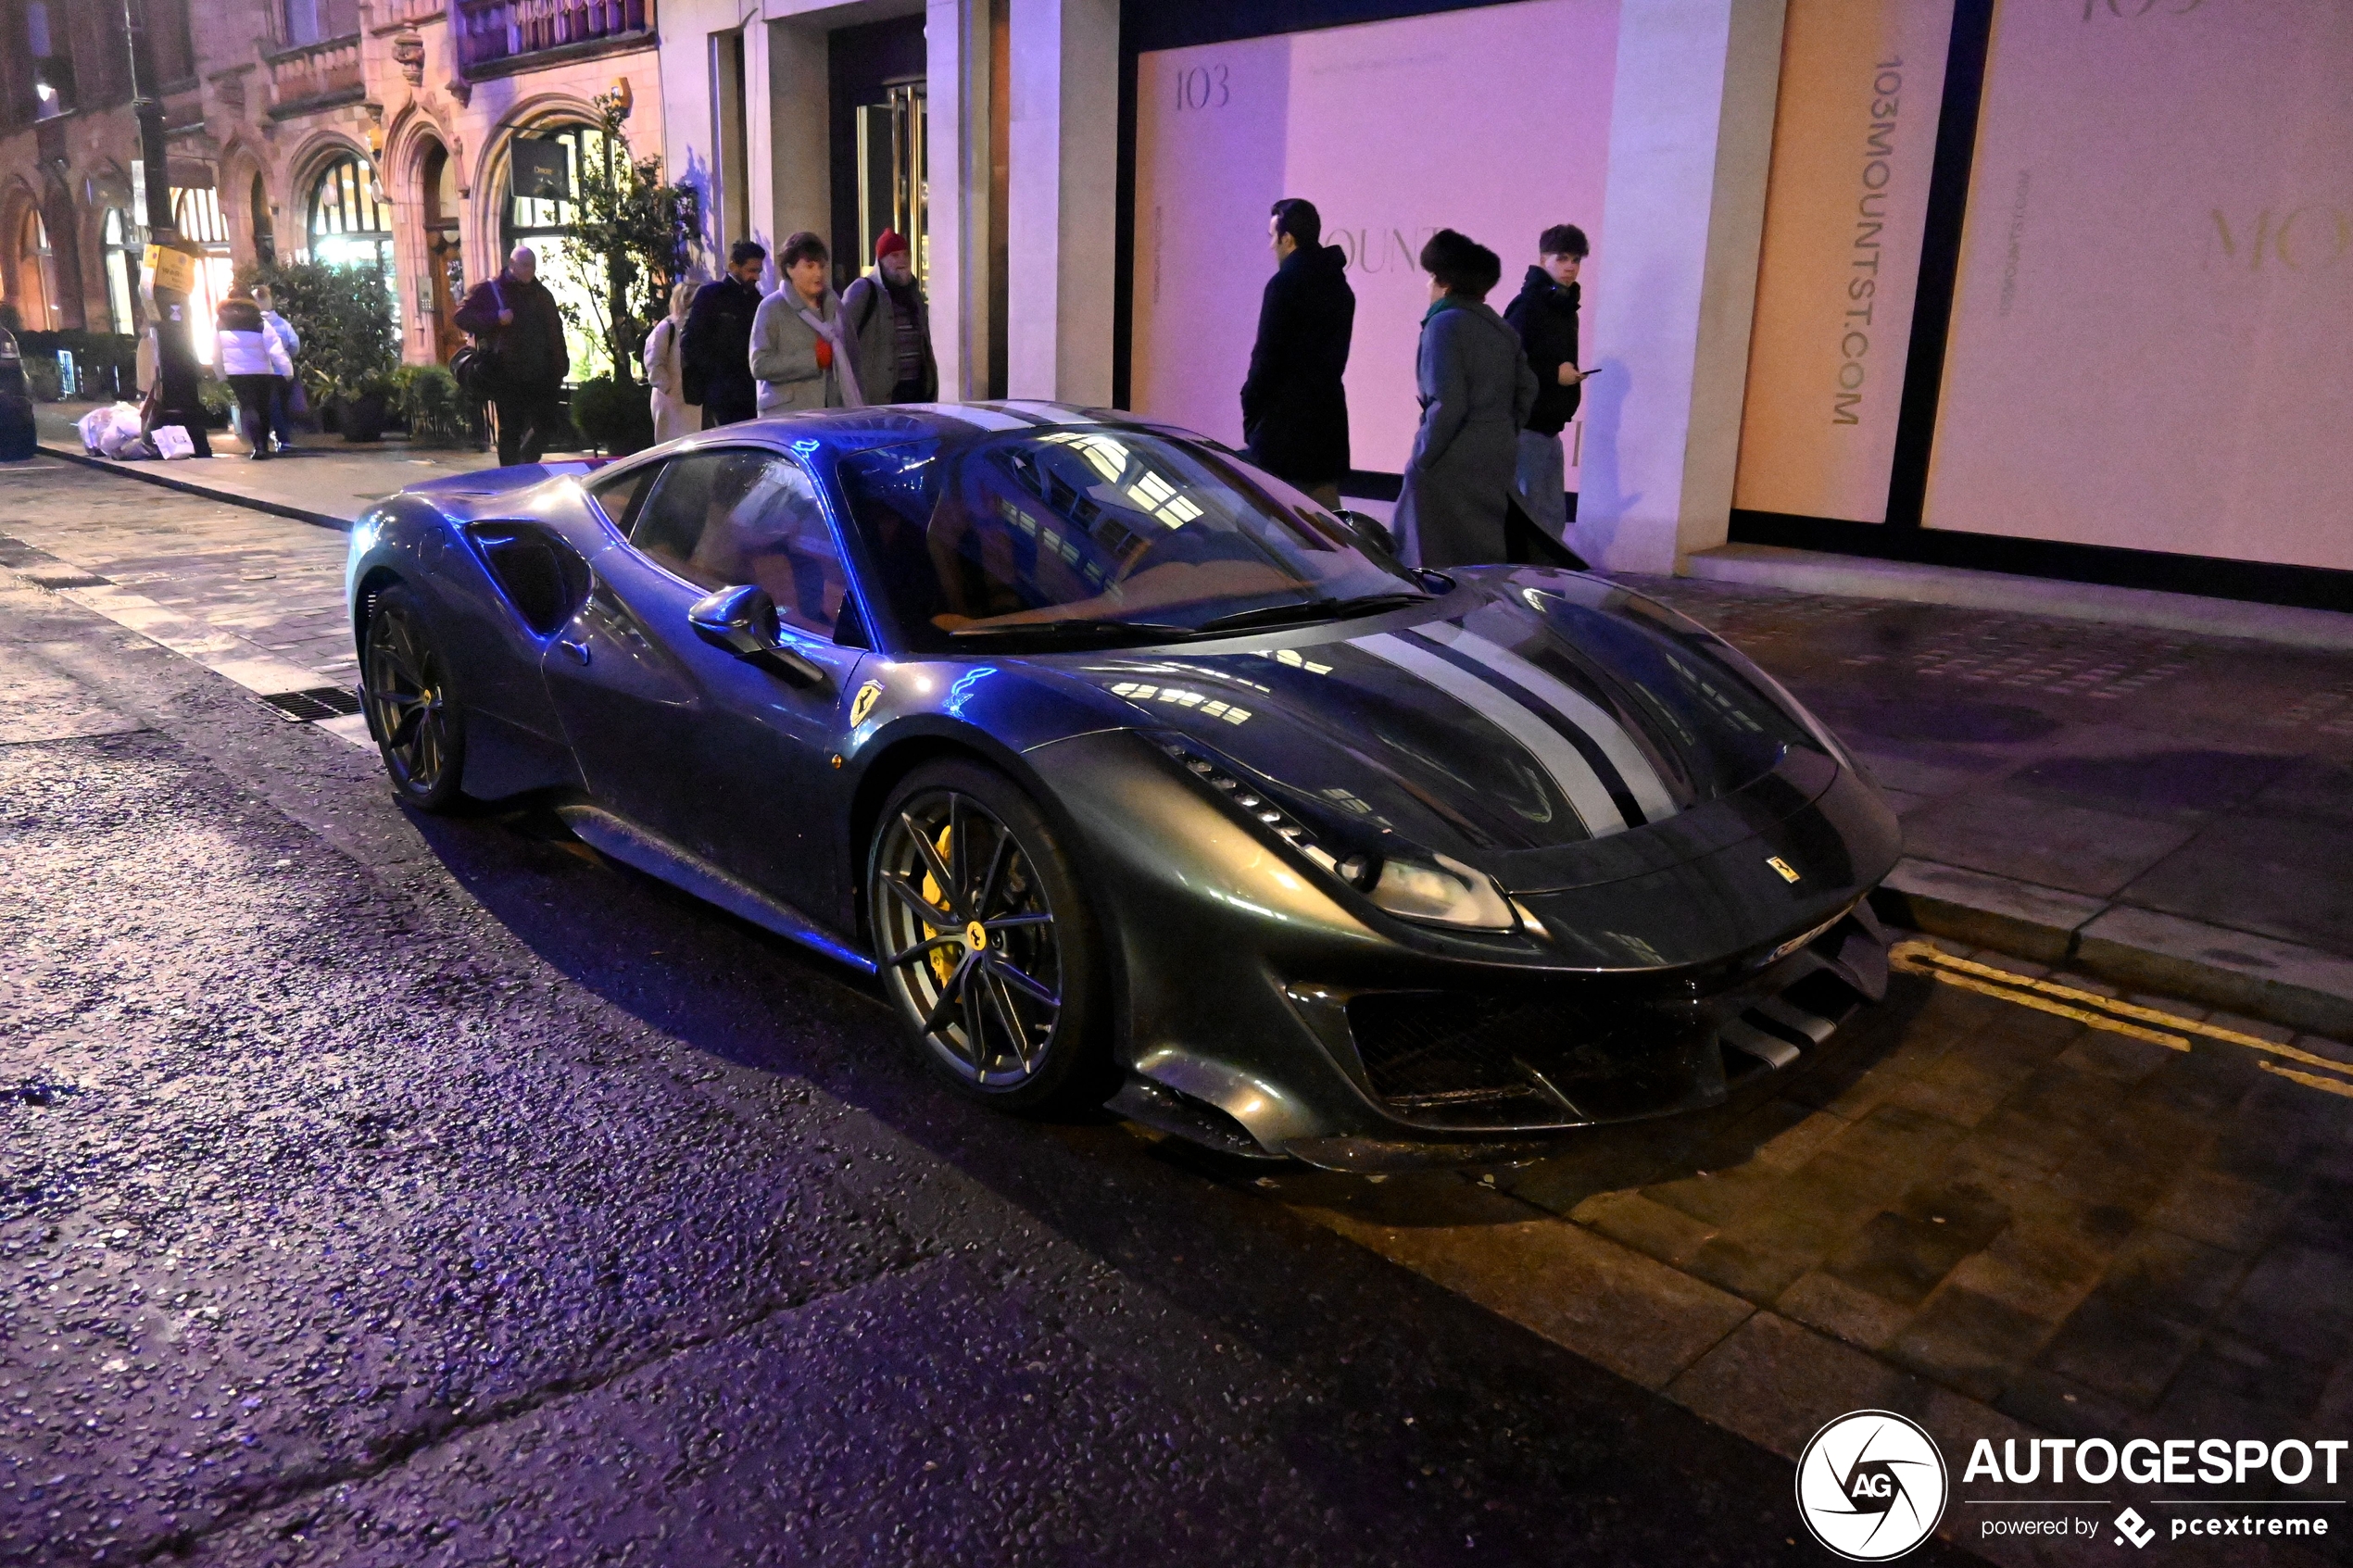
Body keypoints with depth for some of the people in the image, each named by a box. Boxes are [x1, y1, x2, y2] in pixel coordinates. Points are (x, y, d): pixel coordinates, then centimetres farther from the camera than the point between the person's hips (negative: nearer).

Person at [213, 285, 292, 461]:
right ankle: (264, 446, 16)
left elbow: (216, 353, 7)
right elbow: (276, 350, -12)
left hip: (235, 374, 1)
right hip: (261, 372, -1)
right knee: (262, 407, 13)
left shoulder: (219, 321, 3)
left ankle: (258, 446, -19)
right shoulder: (259, 323, -5)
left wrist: (221, 375, 16)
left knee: (247, 407, 0)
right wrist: (288, 371, -9)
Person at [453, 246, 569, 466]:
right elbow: (462, 316, -5)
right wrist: (496, 318, -20)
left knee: (547, 425, 5)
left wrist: (561, 366, 9)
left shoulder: (542, 293, 15)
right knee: (510, 431, -1)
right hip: (507, 378, -4)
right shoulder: (489, 290, 0)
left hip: (540, 376, 4)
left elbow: (556, 331, 17)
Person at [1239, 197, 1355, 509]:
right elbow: (1336, 353, 14)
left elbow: (1266, 356, -13)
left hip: (1284, 419, -8)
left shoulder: (1284, 284, -11)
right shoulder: (1339, 286, 14)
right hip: (1328, 416, 8)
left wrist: (1251, 412, -5)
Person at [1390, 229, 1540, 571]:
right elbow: (1527, 389, 15)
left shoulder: (1445, 323, -11)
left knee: (1439, 567, -3)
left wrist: (1421, 460, -10)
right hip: (1498, 463, 8)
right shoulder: (1500, 327, 12)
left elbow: (1447, 403, -18)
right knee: (1482, 561, 14)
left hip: (1453, 466, -8)